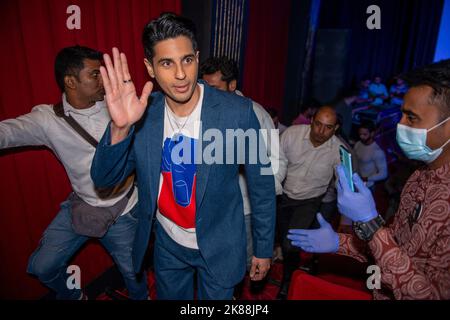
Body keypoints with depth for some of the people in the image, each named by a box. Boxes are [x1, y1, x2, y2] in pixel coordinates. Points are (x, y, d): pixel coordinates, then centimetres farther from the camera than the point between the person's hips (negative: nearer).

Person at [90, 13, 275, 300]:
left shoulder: (237, 112, -22)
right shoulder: (142, 113, -13)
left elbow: (262, 184, -12)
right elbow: (104, 179, -11)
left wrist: (264, 248, -3)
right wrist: (120, 128, -31)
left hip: (218, 246, -3)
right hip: (167, 244, 3)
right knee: (169, 295, 28)